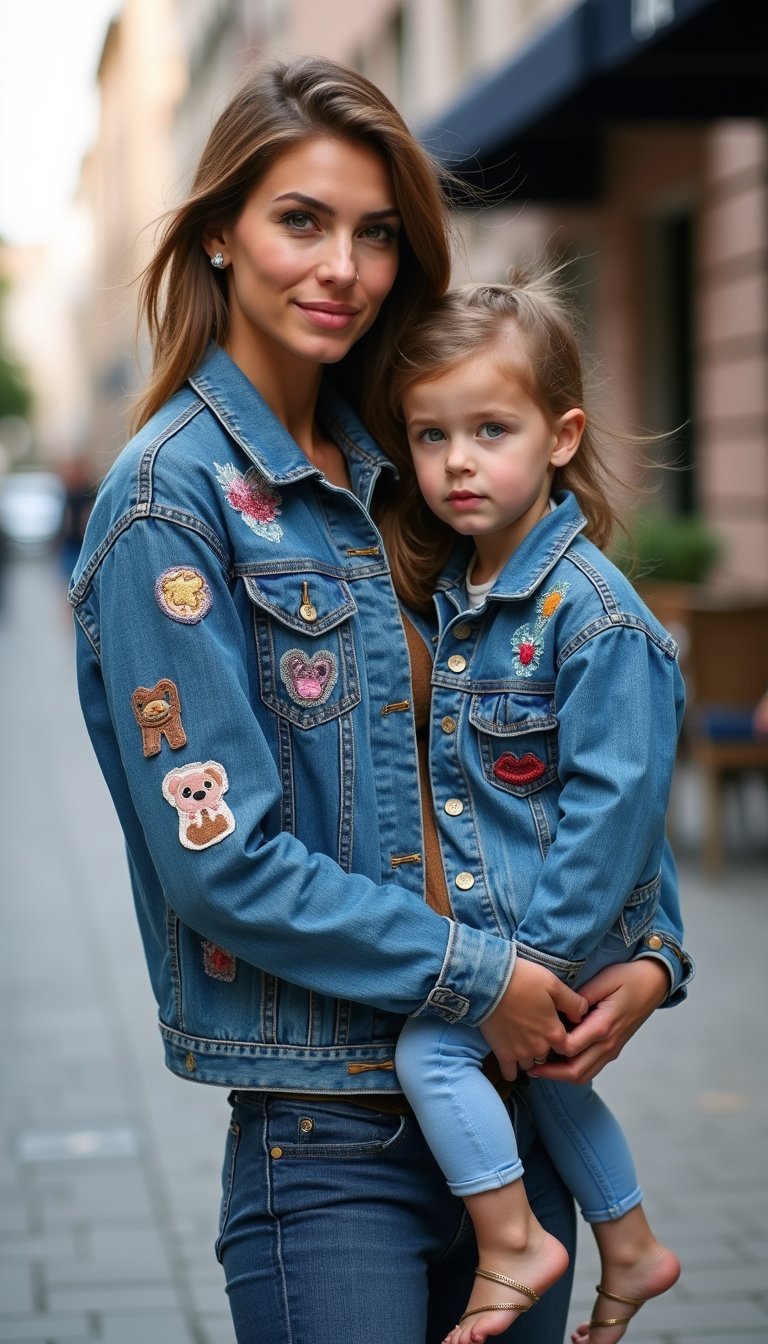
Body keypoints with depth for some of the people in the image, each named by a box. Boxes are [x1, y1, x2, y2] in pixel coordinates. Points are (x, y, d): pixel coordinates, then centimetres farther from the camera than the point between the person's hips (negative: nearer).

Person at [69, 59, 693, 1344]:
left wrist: (650, 949, -1)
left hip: (513, 1084, 6)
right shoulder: (169, 500, -10)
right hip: (333, 1138, -6)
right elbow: (217, 855, -15)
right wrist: (473, 973, -13)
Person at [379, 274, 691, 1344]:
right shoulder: (453, 590, 4)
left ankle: (512, 1246, 3)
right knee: (534, 1060, 21)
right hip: (489, 908, 9)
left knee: (430, 1044, -15)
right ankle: (629, 1246, 40)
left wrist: (547, 950, -22)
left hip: (560, 920, -9)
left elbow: (612, 797, -22)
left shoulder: (592, 612, -22)